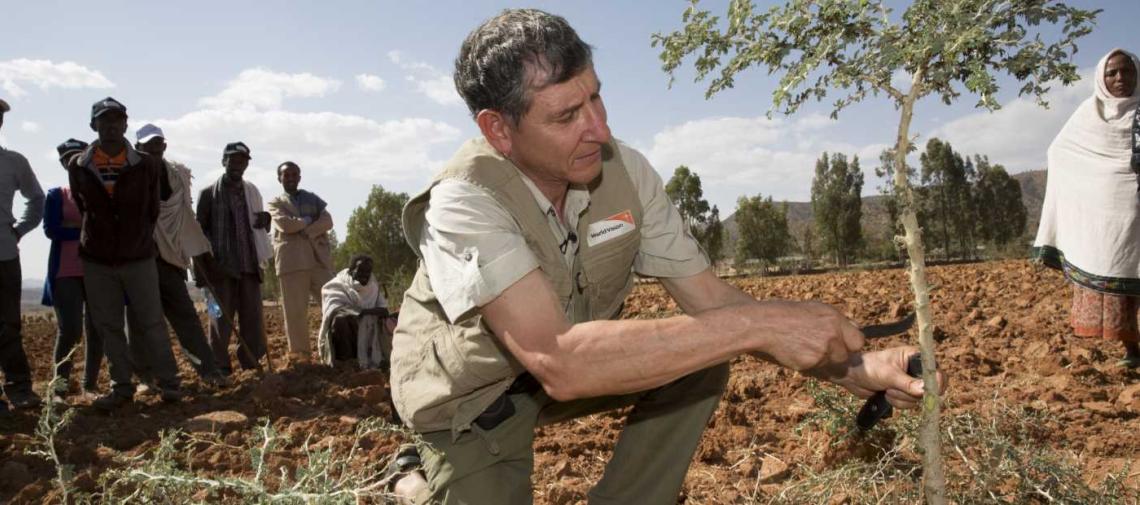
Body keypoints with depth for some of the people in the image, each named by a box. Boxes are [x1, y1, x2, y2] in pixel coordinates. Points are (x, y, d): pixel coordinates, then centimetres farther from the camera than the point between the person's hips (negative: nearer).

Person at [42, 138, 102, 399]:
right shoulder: (56, 195, 8)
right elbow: (51, 230, -5)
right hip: (66, 272, -1)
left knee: (96, 329, 0)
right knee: (70, 329, -10)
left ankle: (90, 383, 12)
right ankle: (61, 378, 11)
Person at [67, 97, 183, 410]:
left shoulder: (147, 165, -3)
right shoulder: (77, 166, 1)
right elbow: (81, 208, 13)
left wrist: (139, 240, 8)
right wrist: (99, 238, 13)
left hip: (139, 258, -2)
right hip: (96, 262, 2)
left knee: (151, 323, 1)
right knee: (108, 328, 7)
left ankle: (168, 382, 9)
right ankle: (122, 386, 16)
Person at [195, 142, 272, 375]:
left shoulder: (252, 191, 14)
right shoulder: (209, 193, 2)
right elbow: (199, 231, 1)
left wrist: (265, 220, -3)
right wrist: (202, 269, -7)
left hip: (249, 266, 4)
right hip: (221, 267, -4)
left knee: (253, 318, 2)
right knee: (221, 319, -1)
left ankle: (251, 364, 10)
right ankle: (220, 368, 5)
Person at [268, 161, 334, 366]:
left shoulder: (313, 199, 20)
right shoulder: (275, 203, 14)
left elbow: (327, 222, 4)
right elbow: (284, 224, -6)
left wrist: (307, 232, -9)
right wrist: (308, 220, 2)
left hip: (319, 258, 2)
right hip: (292, 260, -2)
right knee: (295, 310, -2)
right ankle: (299, 352, 6)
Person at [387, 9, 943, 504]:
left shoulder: (625, 171, -16)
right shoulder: (464, 202, -32)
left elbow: (709, 298, -11)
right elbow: (559, 363, -44)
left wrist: (853, 367, -22)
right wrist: (754, 325, -44)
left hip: (569, 365, 4)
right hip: (469, 396, -4)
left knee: (701, 357, -15)